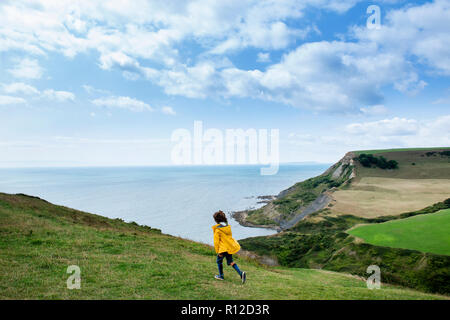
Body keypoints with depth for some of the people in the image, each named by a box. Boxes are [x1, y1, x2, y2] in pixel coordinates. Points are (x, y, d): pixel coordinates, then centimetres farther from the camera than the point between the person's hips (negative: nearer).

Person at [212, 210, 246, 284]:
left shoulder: (217, 229, -16)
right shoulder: (228, 226, 4)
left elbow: (216, 241, -14)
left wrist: (218, 251, -6)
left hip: (223, 248, -6)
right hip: (230, 246, 6)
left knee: (219, 261, 18)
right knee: (230, 261, 16)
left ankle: (221, 276, 29)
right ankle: (240, 273, 0)